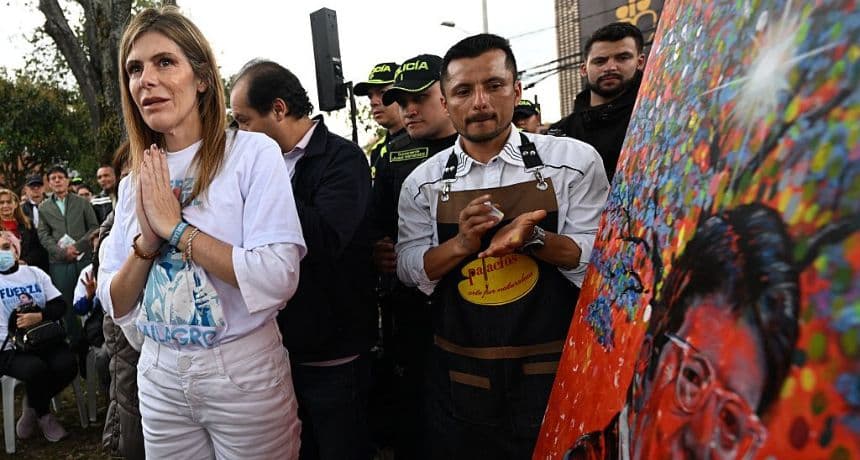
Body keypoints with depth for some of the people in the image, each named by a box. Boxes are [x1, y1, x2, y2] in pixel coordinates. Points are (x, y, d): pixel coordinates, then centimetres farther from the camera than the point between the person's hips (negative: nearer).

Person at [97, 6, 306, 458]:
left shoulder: (253, 153, -11)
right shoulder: (136, 181, 5)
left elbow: (278, 279, -22)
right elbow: (115, 305, 4)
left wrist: (175, 227, -18)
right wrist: (147, 239, -13)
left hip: (243, 373, -5)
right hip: (160, 375, 5)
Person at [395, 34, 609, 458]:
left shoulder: (574, 160, -6)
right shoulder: (423, 181, 0)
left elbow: (597, 257, -5)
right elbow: (410, 270, 1)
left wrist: (532, 238, -23)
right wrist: (462, 243, -18)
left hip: (554, 376, -1)